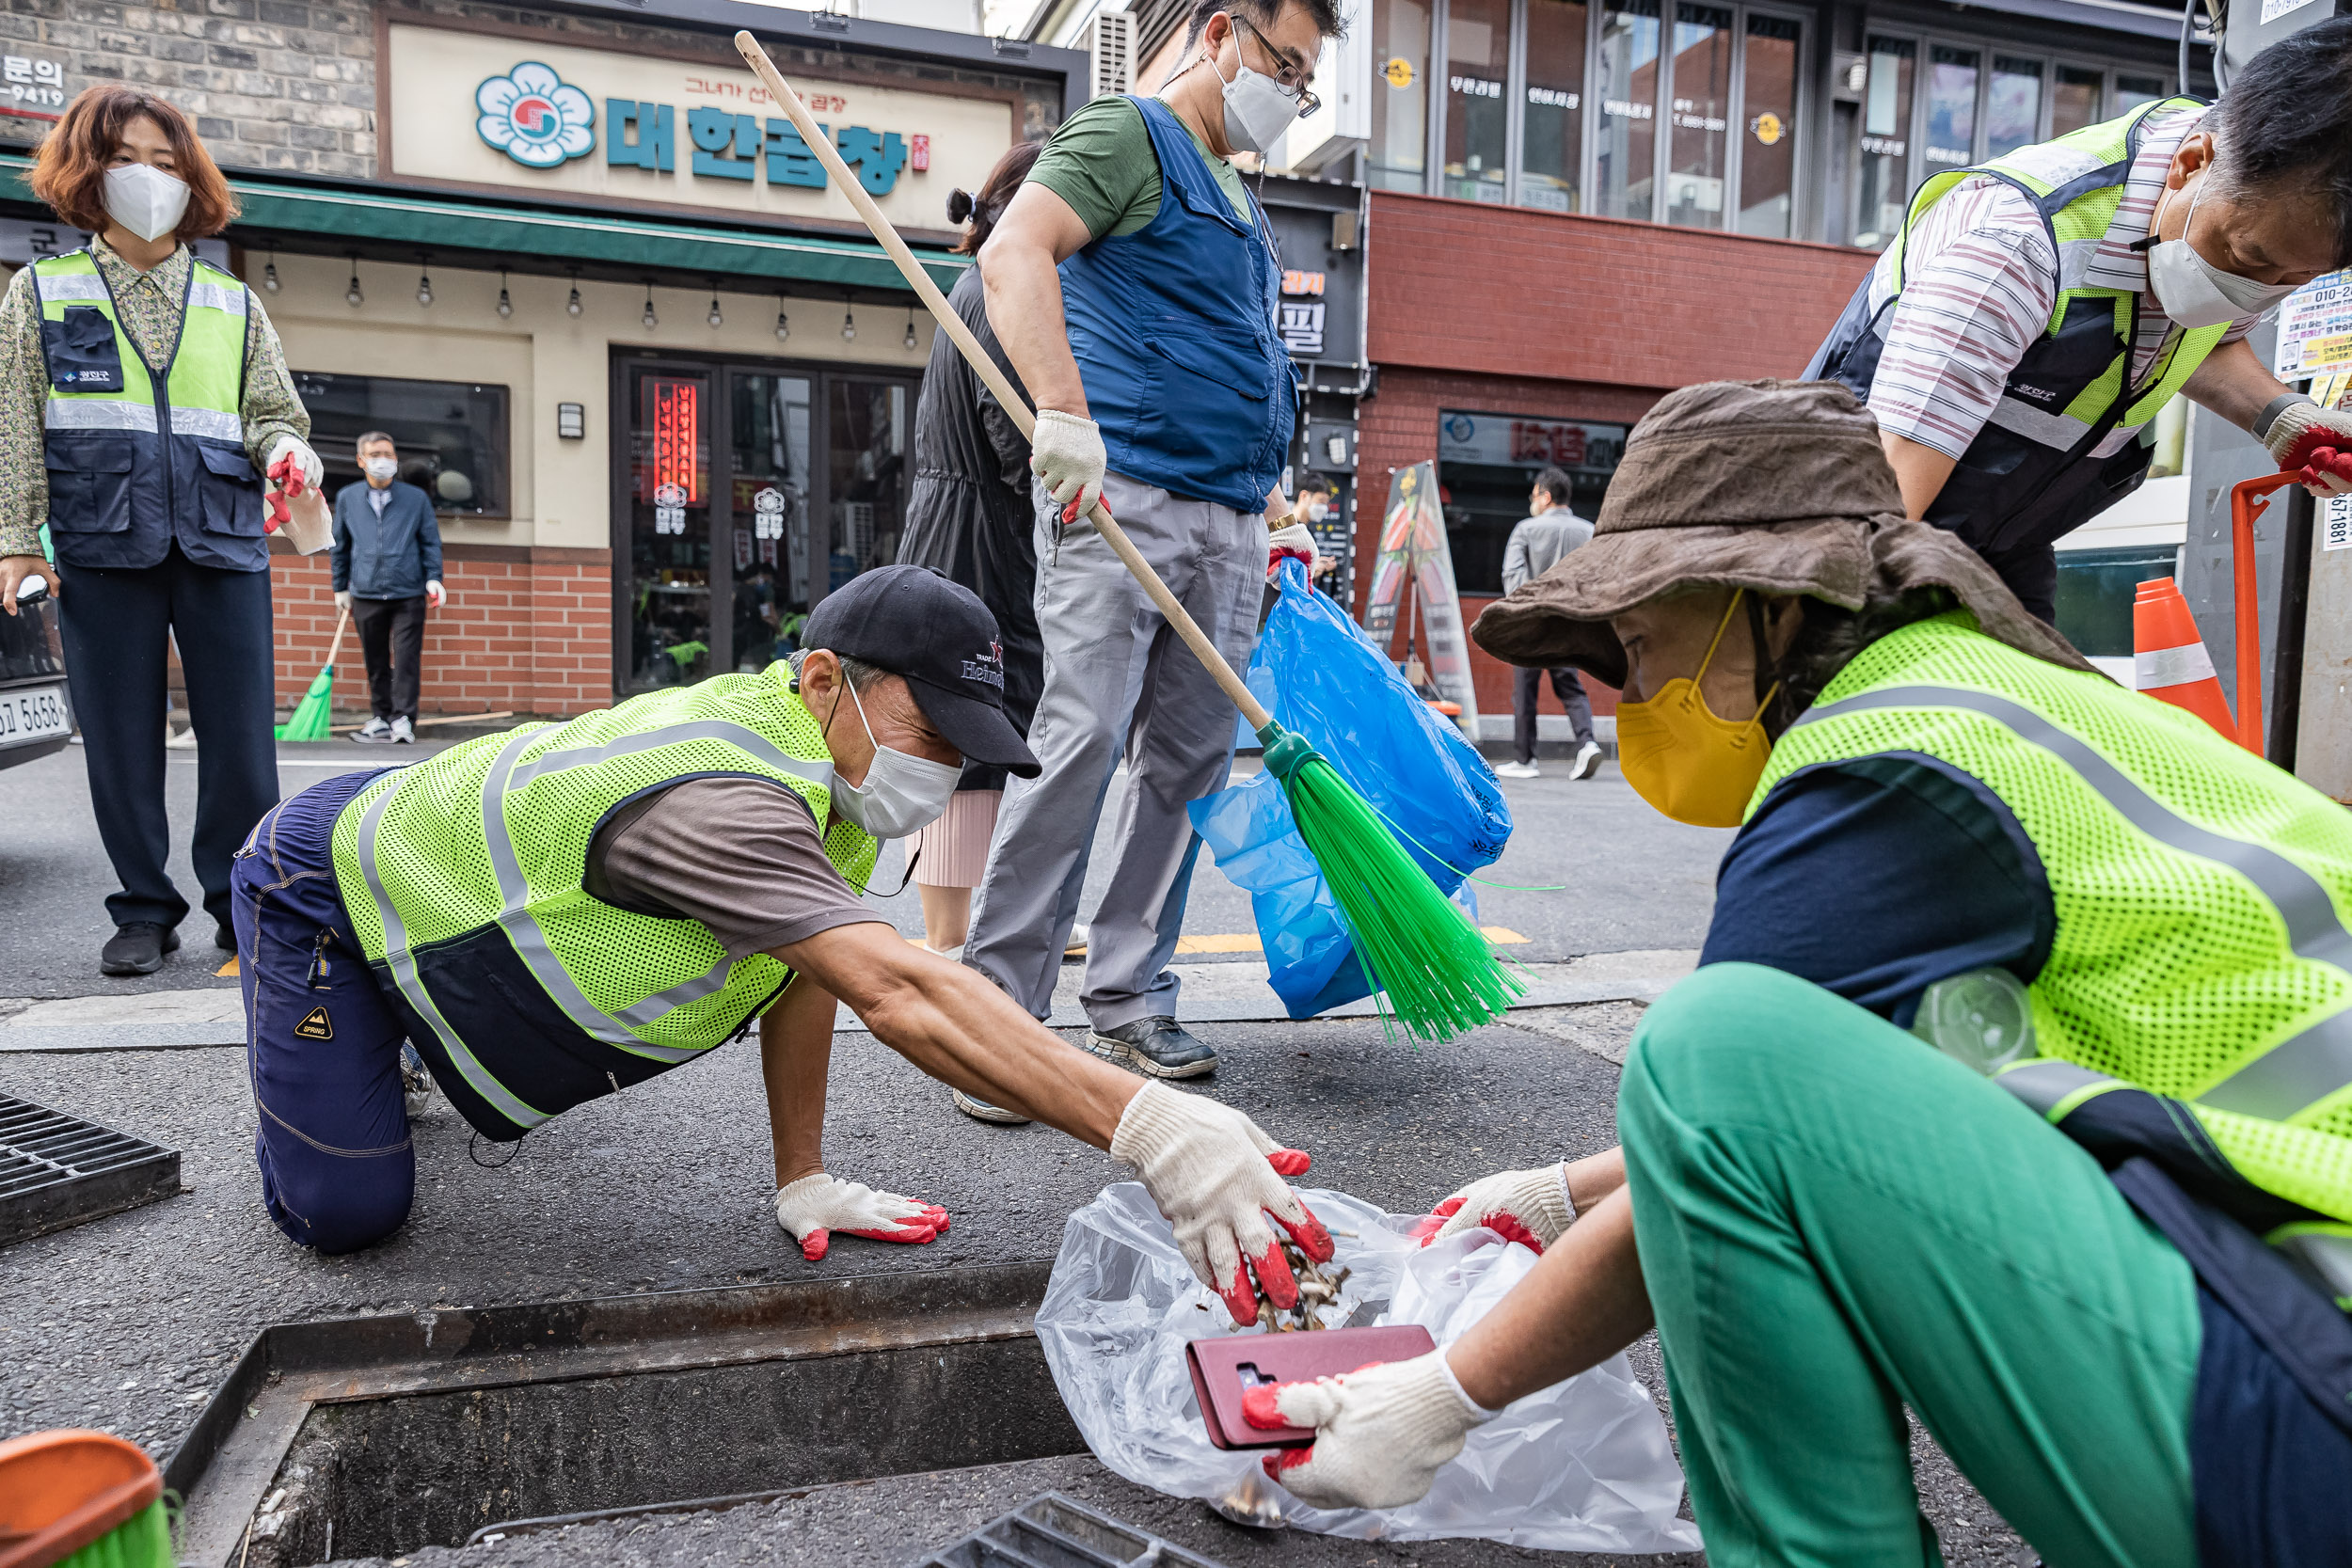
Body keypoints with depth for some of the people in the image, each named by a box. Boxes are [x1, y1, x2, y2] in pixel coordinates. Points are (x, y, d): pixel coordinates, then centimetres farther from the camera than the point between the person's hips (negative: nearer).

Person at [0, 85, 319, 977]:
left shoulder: (234, 306, 15)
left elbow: (275, 415, 17)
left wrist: (290, 454, -6)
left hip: (223, 544, 1)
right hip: (103, 547, 0)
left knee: (243, 737, -3)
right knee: (121, 742, 3)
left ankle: (241, 903, 11)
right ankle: (145, 912, 15)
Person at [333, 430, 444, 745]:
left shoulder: (416, 498, 6)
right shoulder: (347, 498, 11)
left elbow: (431, 542, 9)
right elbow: (341, 546, 17)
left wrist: (434, 578, -3)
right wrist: (341, 587, 17)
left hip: (408, 595, -2)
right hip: (365, 595, 2)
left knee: (407, 660, -6)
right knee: (375, 662, 7)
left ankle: (402, 720, -1)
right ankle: (380, 718, 17)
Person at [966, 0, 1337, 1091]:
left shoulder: (1238, 200, 27)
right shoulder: (1126, 136, 2)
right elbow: (1014, 254, -17)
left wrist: (1275, 504, 23)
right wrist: (1064, 413, -31)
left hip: (1228, 524, 8)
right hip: (1120, 496, -8)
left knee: (1188, 762, 5)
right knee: (1079, 742, -14)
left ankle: (1129, 1004, 14)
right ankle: (998, 1009, -5)